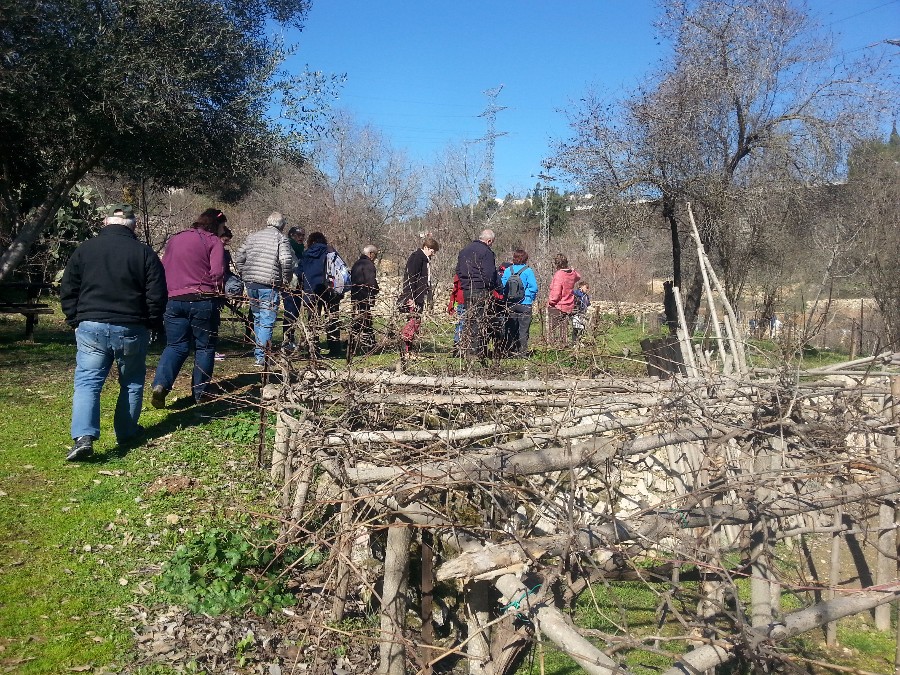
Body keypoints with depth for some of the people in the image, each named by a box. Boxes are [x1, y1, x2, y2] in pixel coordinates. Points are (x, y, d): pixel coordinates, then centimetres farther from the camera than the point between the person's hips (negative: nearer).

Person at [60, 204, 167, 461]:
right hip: (131, 330, -1)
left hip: (90, 327, 1)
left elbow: (68, 291, 6)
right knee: (132, 383, 15)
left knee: (87, 382, 3)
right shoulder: (144, 253, -3)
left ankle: (83, 437, -12)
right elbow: (157, 295, -5)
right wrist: (153, 324, 8)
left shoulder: (84, 250, 4)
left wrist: (75, 321, 15)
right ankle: (126, 433, 23)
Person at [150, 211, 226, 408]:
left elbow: (163, 270, 20)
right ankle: (200, 392, 11)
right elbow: (217, 273, -11)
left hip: (174, 301, 4)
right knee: (204, 347, 9)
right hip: (203, 301, -4)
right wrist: (218, 293, 4)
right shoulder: (213, 241, -1)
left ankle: (161, 384, -11)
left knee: (175, 345, 10)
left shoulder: (173, 240, 17)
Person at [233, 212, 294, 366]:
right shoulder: (280, 238, -1)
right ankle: (261, 356, -6)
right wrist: (286, 280, -5)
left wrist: (245, 276, 18)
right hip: (269, 284, -6)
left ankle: (258, 352, 27)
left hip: (250, 283, 6)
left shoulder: (253, 236, 15)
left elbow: (239, 258, 12)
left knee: (257, 319, 19)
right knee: (267, 322, -2)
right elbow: (286, 260, -16)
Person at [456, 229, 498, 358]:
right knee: (479, 322, -5)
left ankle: (466, 349, 20)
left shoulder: (464, 251, 15)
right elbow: (489, 274, -17)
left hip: (466, 290, 8)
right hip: (481, 292, -8)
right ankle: (475, 352, -6)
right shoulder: (486, 252, -12)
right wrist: (492, 288, -3)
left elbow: (458, 270, 20)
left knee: (469, 321, 15)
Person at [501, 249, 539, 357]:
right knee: (523, 329, 2)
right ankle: (522, 351, 0)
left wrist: (506, 298, 11)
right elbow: (533, 287, -11)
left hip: (510, 304, 3)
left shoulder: (507, 270, 1)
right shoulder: (528, 271, -8)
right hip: (524, 305, -3)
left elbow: (503, 286, 1)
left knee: (511, 329, 11)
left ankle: (510, 350, 14)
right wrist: (531, 299, 4)